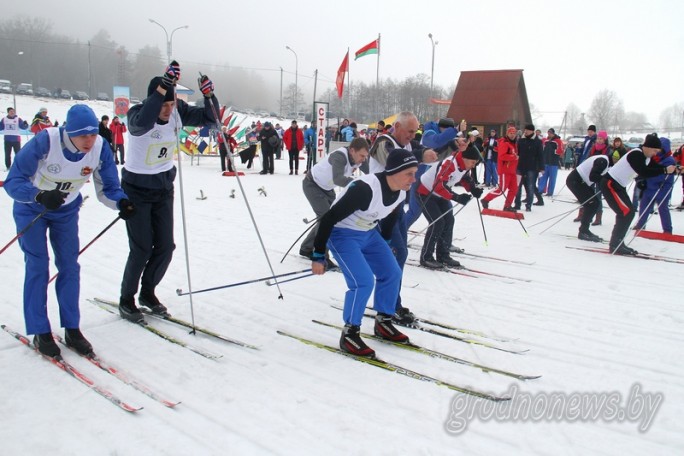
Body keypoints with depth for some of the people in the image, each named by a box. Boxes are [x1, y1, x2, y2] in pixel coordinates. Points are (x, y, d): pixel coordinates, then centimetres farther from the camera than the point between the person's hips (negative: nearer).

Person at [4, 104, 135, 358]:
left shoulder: (100, 148, -23)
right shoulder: (44, 142, -33)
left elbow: (108, 187, -16)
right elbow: (12, 182, -31)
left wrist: (121, 202, -38)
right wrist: (40, 196, -50)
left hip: (66, 211, 3)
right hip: (31, 209, -3)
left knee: (70, 266, 2)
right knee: (38, 266, -6)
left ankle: (72, 329, 13)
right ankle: (40, 332, 7)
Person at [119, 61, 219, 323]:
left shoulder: (178, 111, -9)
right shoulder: (138, 114, -24)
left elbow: (209, 118, -8)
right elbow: (142, 122, -48)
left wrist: (209, 95, -27)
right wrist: (163, 86, -52)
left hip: (164, 188, 5)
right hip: (137, 190, -5)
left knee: (165, 246, 6)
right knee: (142, 249, -4)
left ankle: (148, 292, 29)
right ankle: (126, 300, 18)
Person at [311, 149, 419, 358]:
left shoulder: (400, 195, -7)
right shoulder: (365, 189, -32)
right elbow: (329, 218, -27)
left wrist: (383, 249, 25)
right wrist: (318, 256, -22)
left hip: (369, 234, 8)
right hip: (342, 235, -8)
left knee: (392, 273, 4)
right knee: (364, 282, -19)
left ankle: (383, 323, 23)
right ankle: (349, 334, -1)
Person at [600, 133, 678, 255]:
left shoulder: (646, 157, 9)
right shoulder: (636, 154, -21)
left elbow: (655, 168, 8)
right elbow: (643, 172, -31)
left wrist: (674, 169, -5)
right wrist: (665, 170, -29)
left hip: (619, 186, 10)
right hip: (610, 184, -10)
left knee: (629, 212, 8)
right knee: (626, 212, -14)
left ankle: (617, 243, 13)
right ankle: (615, 245, -9)